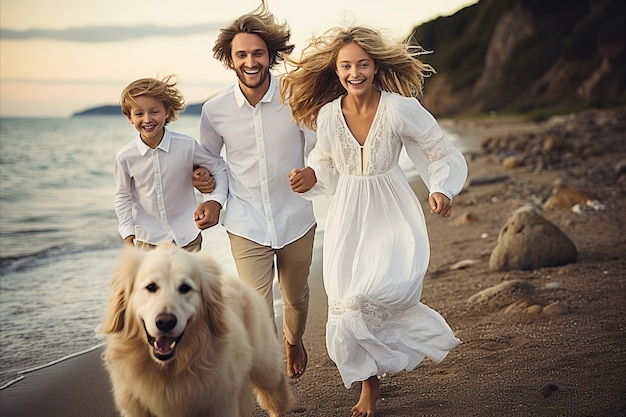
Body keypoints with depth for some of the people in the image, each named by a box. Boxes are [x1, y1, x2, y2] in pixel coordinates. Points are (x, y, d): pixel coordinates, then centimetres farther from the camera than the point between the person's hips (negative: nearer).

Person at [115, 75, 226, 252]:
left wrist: (215, 201, -15)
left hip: (188, 237, 0)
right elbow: (122, 197, 3)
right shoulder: (125, 157, -12)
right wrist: (128, 236, -1)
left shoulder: (187, 146, -15)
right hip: (148, 240, 0)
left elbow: (219, 168, -1)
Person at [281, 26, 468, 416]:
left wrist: (443, 190, -23)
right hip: (349, 217, 3)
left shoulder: (401, 109, -15)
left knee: (390, 288, -26)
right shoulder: (328, 114, -4)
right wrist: (311, 177, -10)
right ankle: (369, 385, 27)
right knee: (346, 304, 2)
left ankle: (426, 329, 11)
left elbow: (445, 156, -6)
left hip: (393, 212, -3)